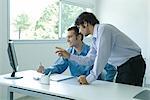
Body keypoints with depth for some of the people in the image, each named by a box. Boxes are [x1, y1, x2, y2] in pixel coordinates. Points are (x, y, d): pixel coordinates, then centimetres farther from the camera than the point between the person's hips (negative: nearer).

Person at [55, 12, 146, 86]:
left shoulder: (103, 29, -17)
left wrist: (89, 78, -20)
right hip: (122, 67, 9)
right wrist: (69, 56, 7)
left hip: (133, 64, -9)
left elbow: (102, 57, -24)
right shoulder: (95, 39, 11)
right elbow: (89, 60, 15)